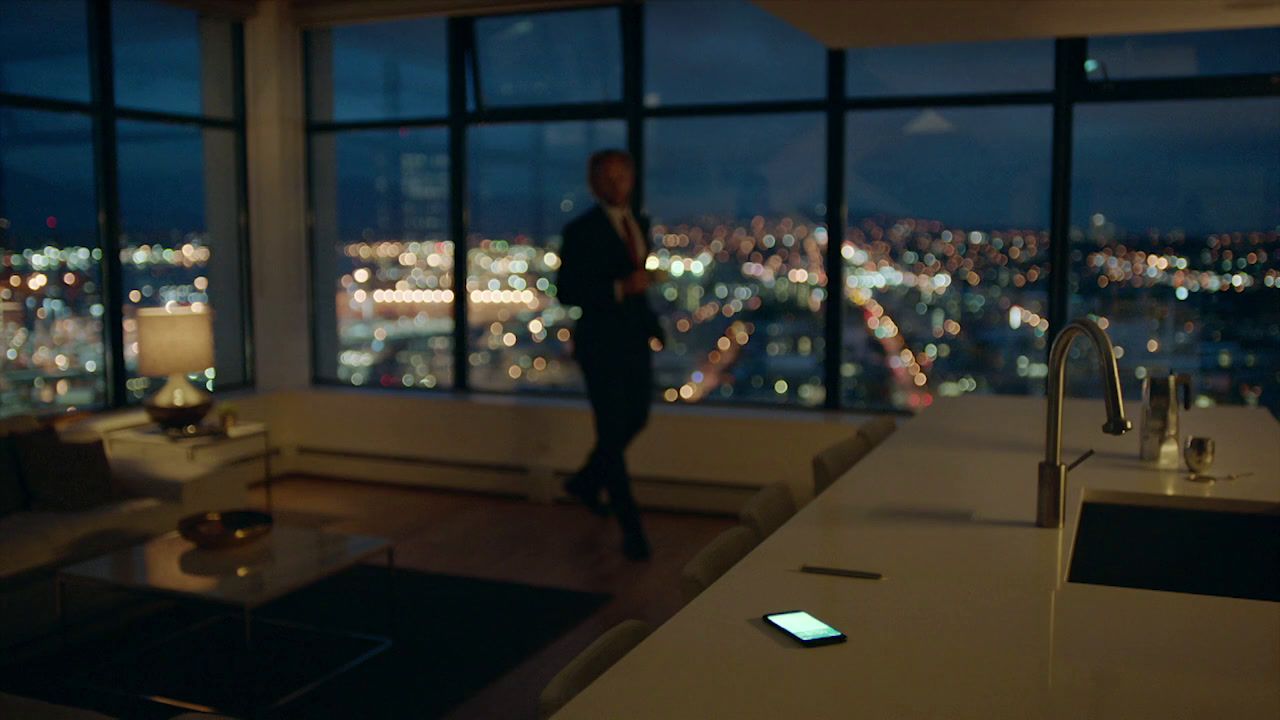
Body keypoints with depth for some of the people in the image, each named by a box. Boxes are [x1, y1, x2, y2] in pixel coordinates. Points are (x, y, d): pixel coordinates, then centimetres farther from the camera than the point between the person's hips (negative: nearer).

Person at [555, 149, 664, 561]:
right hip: (601, 342, -7)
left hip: (635, 340, 8)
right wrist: (620, 288, -24)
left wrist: (651, 322, 16)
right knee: (612, 431, -3)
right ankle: (631, 530, 2)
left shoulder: (639, 224, 11)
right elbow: (566, 292, -15)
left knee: (636, 419, 17)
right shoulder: (581, 230, -10)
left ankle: (585, 482, 41)